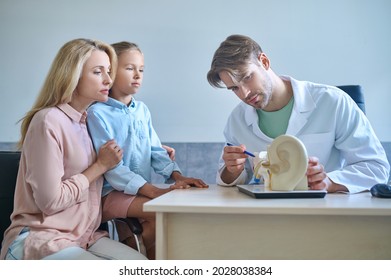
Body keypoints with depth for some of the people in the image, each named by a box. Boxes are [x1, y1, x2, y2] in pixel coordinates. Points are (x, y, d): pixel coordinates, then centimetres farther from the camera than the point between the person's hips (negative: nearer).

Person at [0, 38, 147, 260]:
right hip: (41, 239, -7)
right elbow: (50, 200, -18)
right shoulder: (48, 121, -13)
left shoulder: (91, 121, 11)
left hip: (85, 236, 7)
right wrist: (100, 166, -8)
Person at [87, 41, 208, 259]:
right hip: (112, 192, -7)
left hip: (143, 190, 7)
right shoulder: (98, 113, -10)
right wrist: (152, 190, -26)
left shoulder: (142, 110, 11)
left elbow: (156, 150, 11)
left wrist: (177, 176, -8)